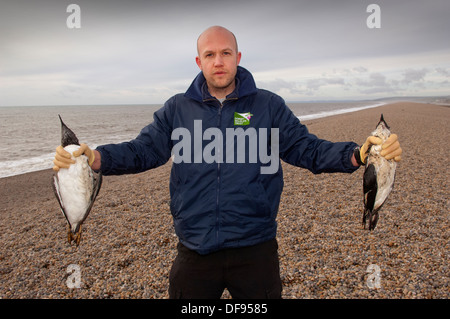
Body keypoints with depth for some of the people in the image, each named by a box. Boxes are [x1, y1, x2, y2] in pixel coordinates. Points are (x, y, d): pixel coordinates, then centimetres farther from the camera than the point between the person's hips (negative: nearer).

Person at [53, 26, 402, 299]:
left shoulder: (269, 106, 1)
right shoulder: (176, 109, 3)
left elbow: (308, 149, -2)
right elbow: (141, 151, 0)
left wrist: (357, 154, -18)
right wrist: (95, 157, -18)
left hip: (255, 251, 0)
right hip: (194, 252, 1)